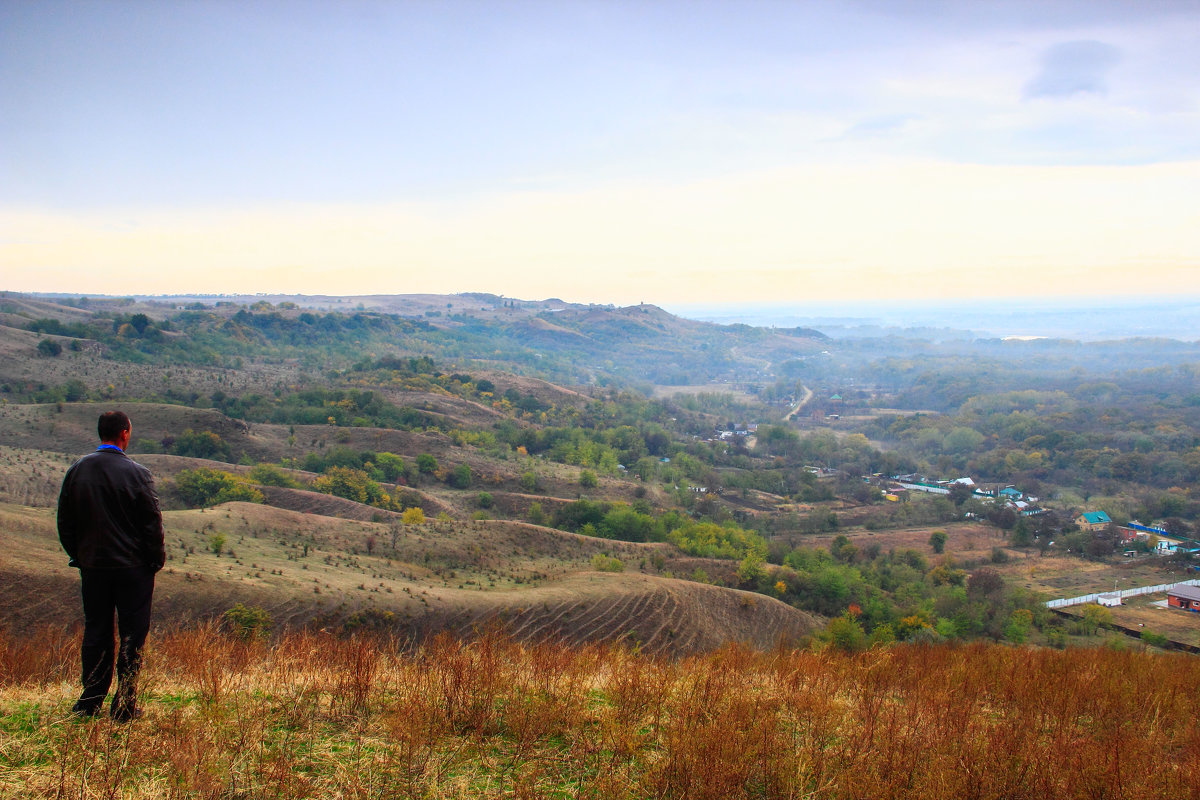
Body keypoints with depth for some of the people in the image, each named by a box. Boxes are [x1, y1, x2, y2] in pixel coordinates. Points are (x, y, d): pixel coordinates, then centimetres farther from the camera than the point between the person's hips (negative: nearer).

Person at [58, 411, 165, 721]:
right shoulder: (136, 473, -14)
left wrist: (77, 555, 18)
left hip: (91, 566, 5)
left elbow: (64, 521, 8)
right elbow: (152, 523, -12)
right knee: (132, 635, 4)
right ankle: (124, 705, 6)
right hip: (133, 567, -4)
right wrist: (156, 559, 1)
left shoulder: (76, 470, 1)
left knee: (95, 634, 14)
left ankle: (90, 702, 18)